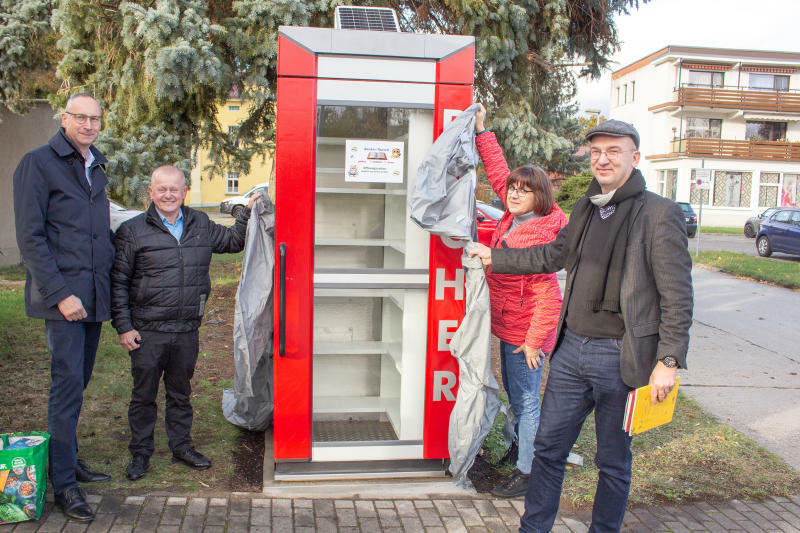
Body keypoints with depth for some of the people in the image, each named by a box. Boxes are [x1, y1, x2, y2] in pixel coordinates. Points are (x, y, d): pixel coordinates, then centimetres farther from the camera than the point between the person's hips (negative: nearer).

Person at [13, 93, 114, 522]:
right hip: (62, 295, -7)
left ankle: (68, 459, 26)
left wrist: (109, 279, 14)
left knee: (78, 381, 13)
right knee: (67, 382, -6)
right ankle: (63, 482, 2)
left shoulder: (97, 168, 16)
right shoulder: (38, 163, -5)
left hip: (93, 295, 7)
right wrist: (60, 293, -17)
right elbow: (30, 236, -11)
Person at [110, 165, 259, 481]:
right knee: (143, 395, 8)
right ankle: (140, 453, 24)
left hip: (187, 331, 3)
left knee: (180, 392, 16)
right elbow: (118, 282, -1)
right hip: (147, 332, -3)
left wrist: (248, 212, 8)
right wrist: (123, 327, -5)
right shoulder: (133, 231, -3)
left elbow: (233, 241, 22)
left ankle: (181, 447, 30)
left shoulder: (201, 225, 7)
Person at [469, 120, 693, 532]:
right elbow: (555, 254, 25)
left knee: (613, 462, 11)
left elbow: (677, 295, -12)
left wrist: (669, 361, -16)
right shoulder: (585, 209, 10)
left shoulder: (659, 213, -10)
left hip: (620, 357, -6)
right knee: (548, 447, 14)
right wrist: (495, 258, 27)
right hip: (571, 347, 6)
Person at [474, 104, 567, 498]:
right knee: (514, 394, 23)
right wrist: (482, 131, 12)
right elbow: (498, 174, 13)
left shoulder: (541, 236, -24)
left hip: (526, 330, -9)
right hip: (508, 325, 9)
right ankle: (520, 447, 42)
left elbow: (547, 295, -24)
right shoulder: (513, 218, 1)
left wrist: (534, 341, -23)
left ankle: (527, 473, 11)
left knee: (525, 401, 0)